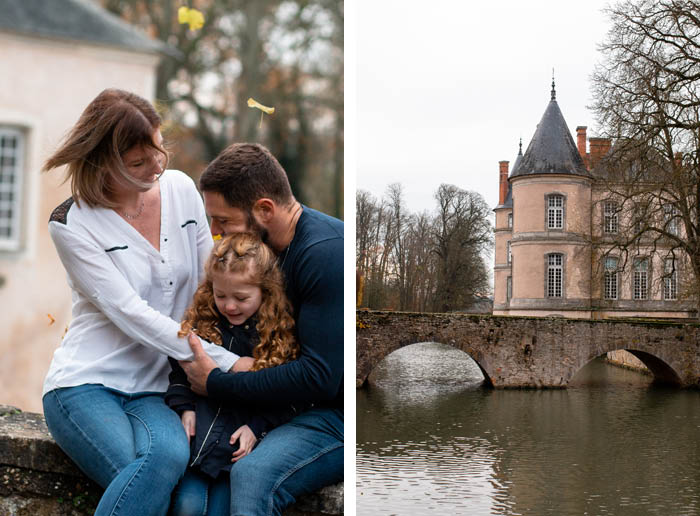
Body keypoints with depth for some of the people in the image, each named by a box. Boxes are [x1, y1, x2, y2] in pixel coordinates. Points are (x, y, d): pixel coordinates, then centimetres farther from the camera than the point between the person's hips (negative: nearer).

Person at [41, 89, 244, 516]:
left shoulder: (181, 189, 5)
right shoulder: (72, 224, -9)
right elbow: (130, 313, -15)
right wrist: (229, 363, -19)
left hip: (154, 390, 4)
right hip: (86, 384, -4)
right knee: (162, 462, -34)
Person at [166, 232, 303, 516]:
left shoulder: (284, 332, -4)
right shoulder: (201, 319, 4)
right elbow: (179, 368, 14)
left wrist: (257, 427, -11)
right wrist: (185, 408, -1)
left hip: (246, 432, -2)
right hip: (202, 424, 2)